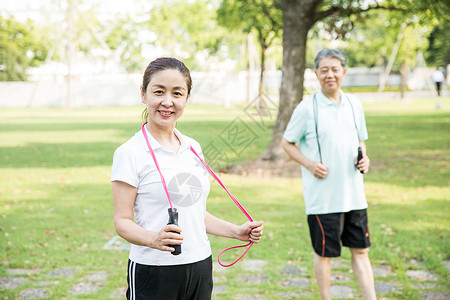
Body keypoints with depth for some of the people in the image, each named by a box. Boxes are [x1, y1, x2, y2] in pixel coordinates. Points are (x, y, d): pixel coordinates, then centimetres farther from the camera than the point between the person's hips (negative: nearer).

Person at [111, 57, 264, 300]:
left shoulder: (193, 148, 10)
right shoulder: (130, 153, -9)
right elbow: (122, 220, -11)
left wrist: (236, 232, 9)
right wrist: (153, 238, -28)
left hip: (201, 269, 5)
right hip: (154, 272, -5)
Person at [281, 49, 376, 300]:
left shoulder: (354, 105, 6)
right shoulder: (307, 108, -8)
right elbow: (287, 142, 0)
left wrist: (364, 158, -2)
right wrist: (309, 164, -15)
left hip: (354, 194, 4)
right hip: (322, 197, -4)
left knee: (360, 250, 10)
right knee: (323, 253, 8)